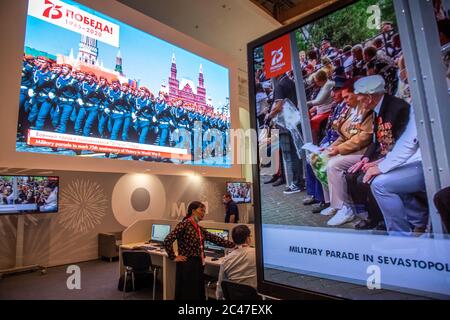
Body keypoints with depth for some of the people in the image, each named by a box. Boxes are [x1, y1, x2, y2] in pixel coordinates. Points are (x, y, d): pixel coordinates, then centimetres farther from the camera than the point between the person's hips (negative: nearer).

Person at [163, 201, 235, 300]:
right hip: (187, 265, -8)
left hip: (198, 264, 8)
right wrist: (173, 257, -13)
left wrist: (234, 245, 6)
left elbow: (215, 239, 10)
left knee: (198, 293, 15)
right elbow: (167, 240, -21)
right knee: (187, 294, 2)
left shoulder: (200, 229, 12)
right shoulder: (184, 224, -14)